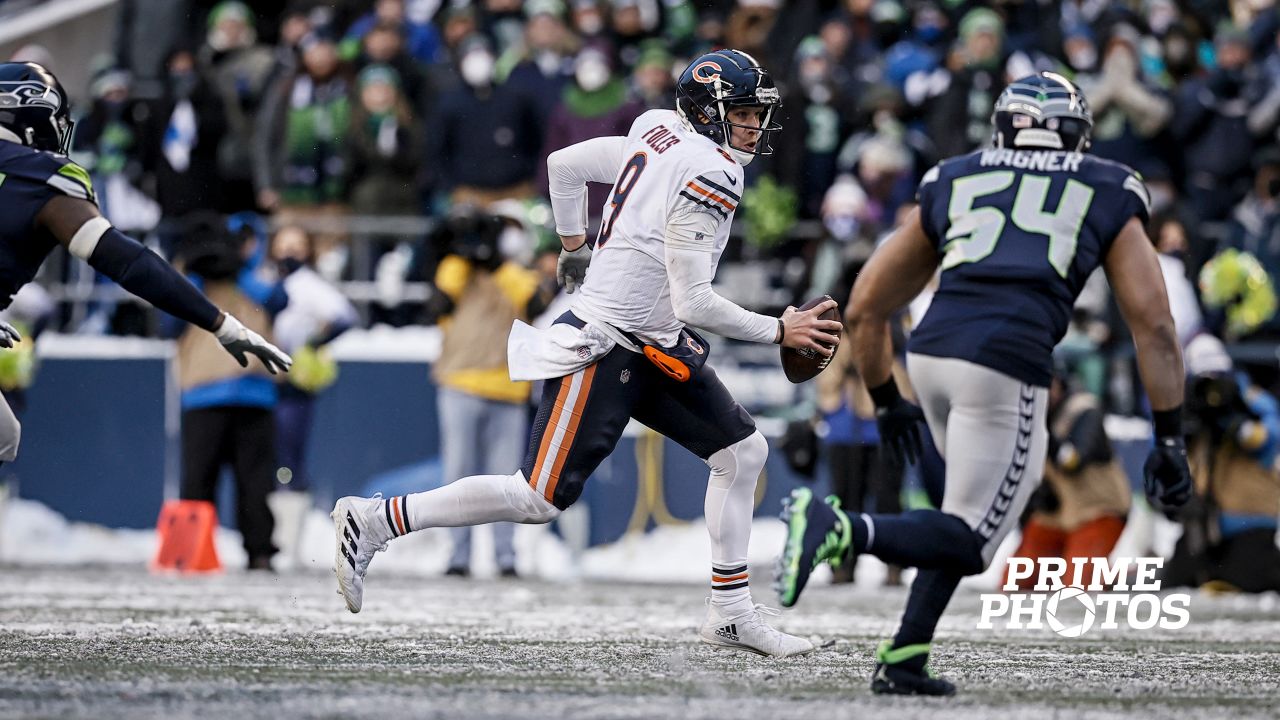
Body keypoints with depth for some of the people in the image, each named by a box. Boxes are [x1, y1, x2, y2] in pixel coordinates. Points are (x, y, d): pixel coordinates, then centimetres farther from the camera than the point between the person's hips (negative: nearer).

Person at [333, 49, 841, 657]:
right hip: (604, 349, -10)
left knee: (743, 451, 8)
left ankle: (731, 614, 10)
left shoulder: (658, 136, 7)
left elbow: (563, 165, 18)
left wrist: (574, 245, 28)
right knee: (539, 499, -8)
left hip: (654, 347, 10)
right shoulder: (708, 174, -20)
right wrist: (779, 331, -13)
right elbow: (694, 304, -22)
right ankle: (374, 521, -1)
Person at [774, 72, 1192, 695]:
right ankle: (837, 528, -25)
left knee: (992, 498, 25)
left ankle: (904, 657, 15)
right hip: (1006, 367, -4)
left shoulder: (950, 185, 25)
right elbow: (1153, 326, 14)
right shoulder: (1107, 198, 21)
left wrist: (887, 404, 40)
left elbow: (864, 311, 27)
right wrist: (1169, 442, 17)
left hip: (931, 350, 4)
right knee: (969, 542, 2)